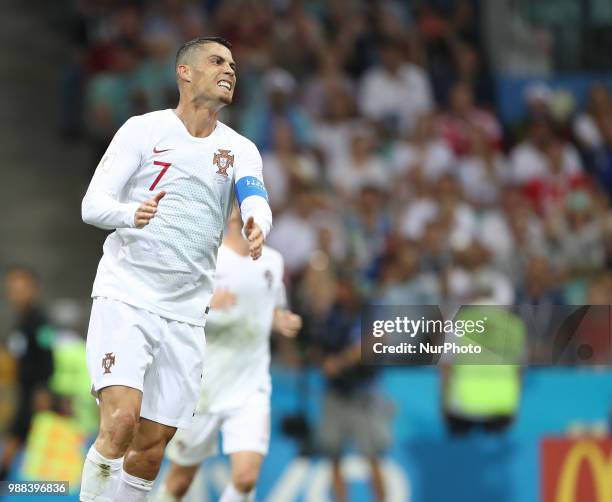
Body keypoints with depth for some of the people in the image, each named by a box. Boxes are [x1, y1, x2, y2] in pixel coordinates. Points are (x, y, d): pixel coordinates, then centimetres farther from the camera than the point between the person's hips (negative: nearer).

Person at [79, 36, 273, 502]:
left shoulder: (240, 149, 8)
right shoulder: (143, 130, -1)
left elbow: (256, 201, -10)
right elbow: (93, 204, -5)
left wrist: (257, 228, -35)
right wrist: (131, 214, -28)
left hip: (185, 314, 4)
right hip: (125, 295, -4)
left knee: (152, 447, 2)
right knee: (121, 419, -23)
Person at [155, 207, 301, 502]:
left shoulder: (273, 261, 6)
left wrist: (283, 322, 0)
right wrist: (204, 306, -27)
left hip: (250, 391, 3)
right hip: (201, 387, -2)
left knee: (246, 477, -16)